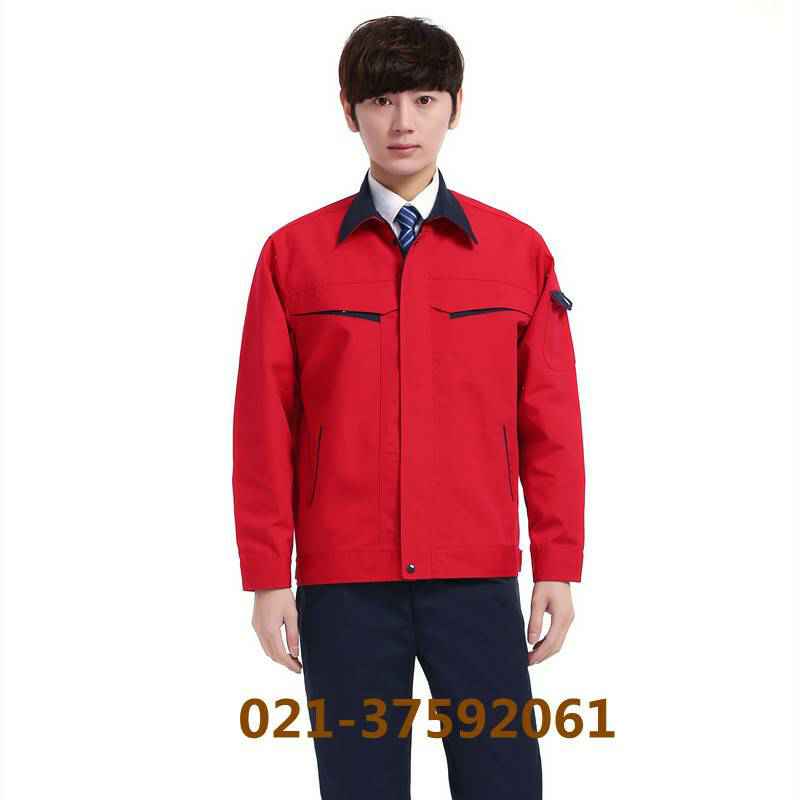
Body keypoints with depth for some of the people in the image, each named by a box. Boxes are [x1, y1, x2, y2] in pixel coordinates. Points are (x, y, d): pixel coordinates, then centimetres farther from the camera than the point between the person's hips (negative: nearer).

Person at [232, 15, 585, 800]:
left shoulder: (518, 251, 4)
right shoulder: (293, 254, 3)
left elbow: (550, 422, 4)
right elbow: (263, 426, 2)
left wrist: (558, 567, 2)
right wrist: (267, 576, 0)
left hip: (479, 579, 0)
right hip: (343, 585, 0)